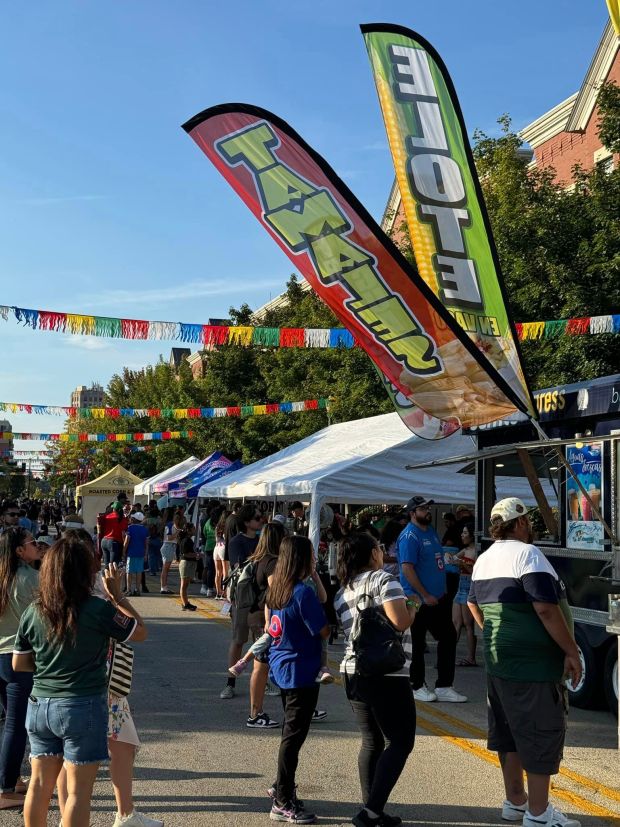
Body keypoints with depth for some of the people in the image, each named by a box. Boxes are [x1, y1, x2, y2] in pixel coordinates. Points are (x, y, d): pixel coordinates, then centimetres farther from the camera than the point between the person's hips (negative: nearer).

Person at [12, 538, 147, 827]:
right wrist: (116, 595, 1)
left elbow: (19, 664, 7)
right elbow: (140, 632, -1)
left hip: (39, 706, 5)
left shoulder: (33, 611, -2)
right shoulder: (97, 610, -16)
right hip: (83, 707, -5)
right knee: (78, 790, 4)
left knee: (40, 783, 15)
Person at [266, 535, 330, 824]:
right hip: (301, 671, -9)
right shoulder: (303, 592, -21)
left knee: (291, 732, 21)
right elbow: (323, 632, -17)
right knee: (293, 736, -1)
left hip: (281, 667, 9)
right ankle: (283, 803, 5)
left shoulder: (275, 588, 5)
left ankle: (283, 788, 33)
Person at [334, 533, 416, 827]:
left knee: (371, 742, 15)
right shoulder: (383, 579, -9)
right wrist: (411, 608, 2)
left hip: (354, 673, 8)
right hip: (387, 674, -7)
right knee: (400, 742, 1)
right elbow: (400, 622, -18)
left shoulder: (342, 593, 14)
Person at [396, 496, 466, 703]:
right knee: (417, 644, 4)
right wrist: (425, 596, -20)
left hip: (439, 598, 9)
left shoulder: (431, 531, 12)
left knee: (448, 637, 8)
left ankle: (444, 687, 15)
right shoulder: (409, 536, -15)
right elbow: (407, 569, -21)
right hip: (419, 601, -9)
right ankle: (417, 687, 17)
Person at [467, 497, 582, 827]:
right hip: (533, 663, -9)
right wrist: (571, 651, -16)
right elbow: (545, 608, -22)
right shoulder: (527, 554, -15)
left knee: (509, 732, 17)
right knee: (542, 733, 0)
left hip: (497, 661, 9)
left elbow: (474, 605, 23)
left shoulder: (484, 560, 13)